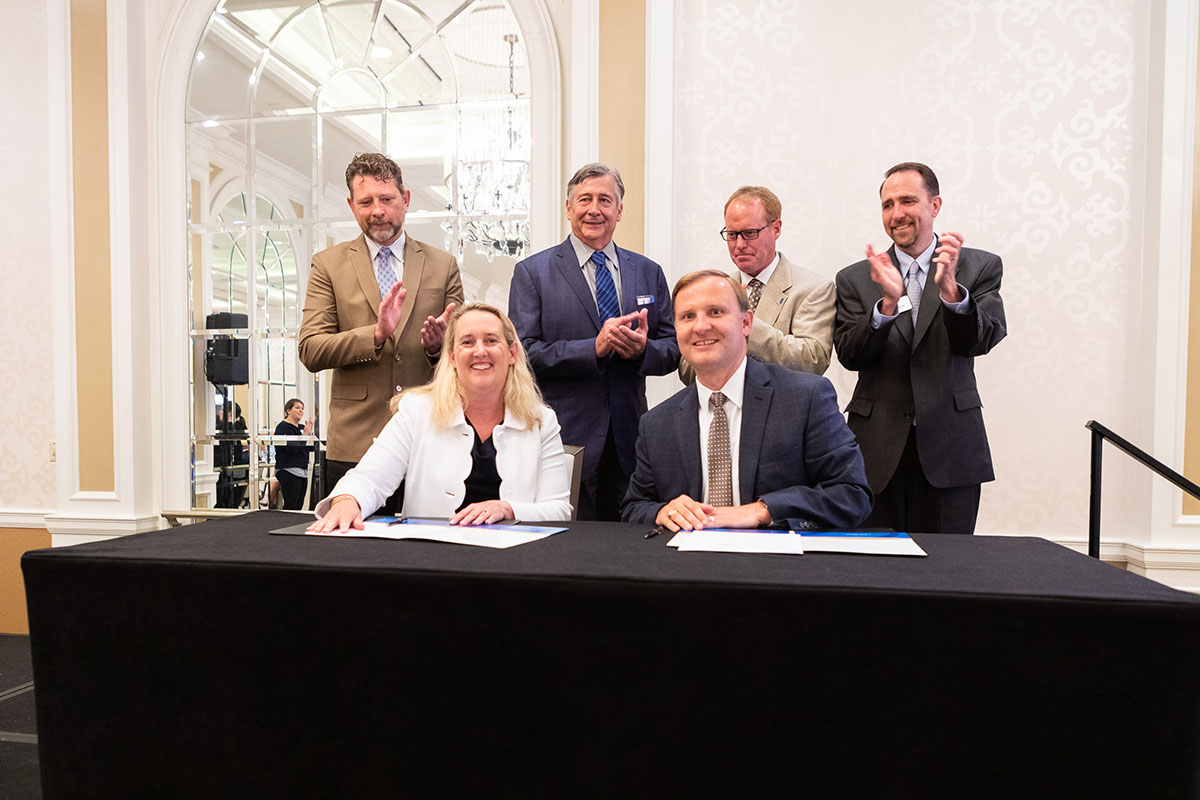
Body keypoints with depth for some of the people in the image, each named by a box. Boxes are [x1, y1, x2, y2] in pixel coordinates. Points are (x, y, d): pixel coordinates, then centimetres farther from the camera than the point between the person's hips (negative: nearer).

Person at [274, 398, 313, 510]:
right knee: (291, 506, -11)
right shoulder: (283, 427, -6)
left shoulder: (302, 427, 18)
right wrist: (305, 434, -16)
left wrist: (310, 434, 2)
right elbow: (291, 449, -18)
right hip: (288, 471, -8)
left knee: (299, 506, 6)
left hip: (302, 471, 8)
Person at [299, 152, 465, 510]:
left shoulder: (443, 265, 10)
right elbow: (310, 350, -2)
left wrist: (437, 346, -12)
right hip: (354, 444, 0)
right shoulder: (328, 264, 7)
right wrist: (376, 334, -17)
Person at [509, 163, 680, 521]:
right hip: (565, 440, -3)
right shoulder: (532, 272, 2)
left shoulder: (649, 273, 13)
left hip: (630, 441, 3)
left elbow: (673, 348, 12)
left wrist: (643, 349, -11)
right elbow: (523, 353, -8)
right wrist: (594, 348, -18)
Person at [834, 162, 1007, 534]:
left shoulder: (980, 267, 5)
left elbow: (983, 340, -8)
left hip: (949, 448, 0)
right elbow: (849, 356, -5)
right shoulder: (855, 279, 5)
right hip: (878, 451, 0)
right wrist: (888, 303, -21)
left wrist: (950, 288, -25)